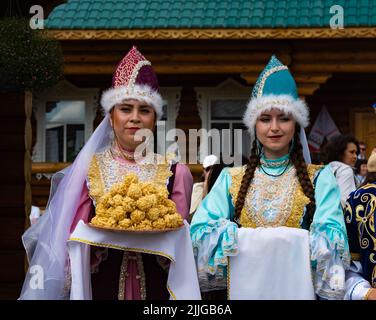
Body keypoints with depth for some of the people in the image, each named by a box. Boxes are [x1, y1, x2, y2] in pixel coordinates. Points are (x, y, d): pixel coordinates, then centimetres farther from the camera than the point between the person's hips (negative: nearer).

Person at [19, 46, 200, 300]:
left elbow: (180, 242, 1)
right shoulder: (89, 168, -1)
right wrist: (107, 227, -20)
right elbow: (74, 244, -2)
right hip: (102, 285, 0)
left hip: (156, 286, 0)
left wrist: (157, 230, -18)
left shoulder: (175, 172, 0)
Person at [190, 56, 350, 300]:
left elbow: (331, 239, -12)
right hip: (243, 287, 1)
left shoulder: (320, 178, 1)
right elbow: (201, 231, -4)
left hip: (298, 287, -1)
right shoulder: (231, 179, 6)